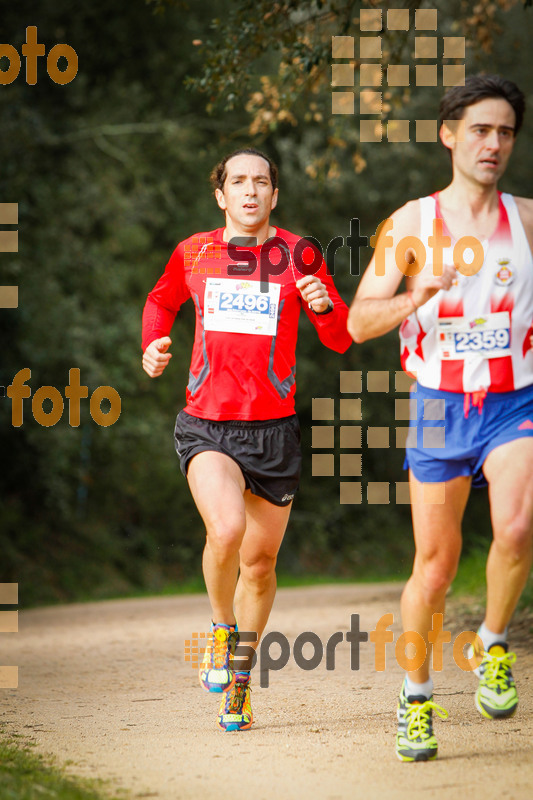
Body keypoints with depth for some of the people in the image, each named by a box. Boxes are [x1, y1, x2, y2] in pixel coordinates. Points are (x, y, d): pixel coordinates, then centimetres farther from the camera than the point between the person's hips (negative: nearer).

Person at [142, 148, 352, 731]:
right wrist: (152, 345, 6)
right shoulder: (194, 252, 6)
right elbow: (161, 301, 26)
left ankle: (239, 676, 31)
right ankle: (222, 632, 1)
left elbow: (341, 340, 1)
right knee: (226, 528, -27)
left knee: (260, 562, 8)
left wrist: (324, 306, -21)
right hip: (205, 425, -1)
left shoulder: (299, 255, 2)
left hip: (273, 429, 1)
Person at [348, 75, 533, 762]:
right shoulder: (410, 224, 0)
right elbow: (358, 322, -4)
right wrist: (418, 297, -22)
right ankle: (416, 698, 24)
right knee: (435, 563, 5)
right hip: (440, 408, 0)